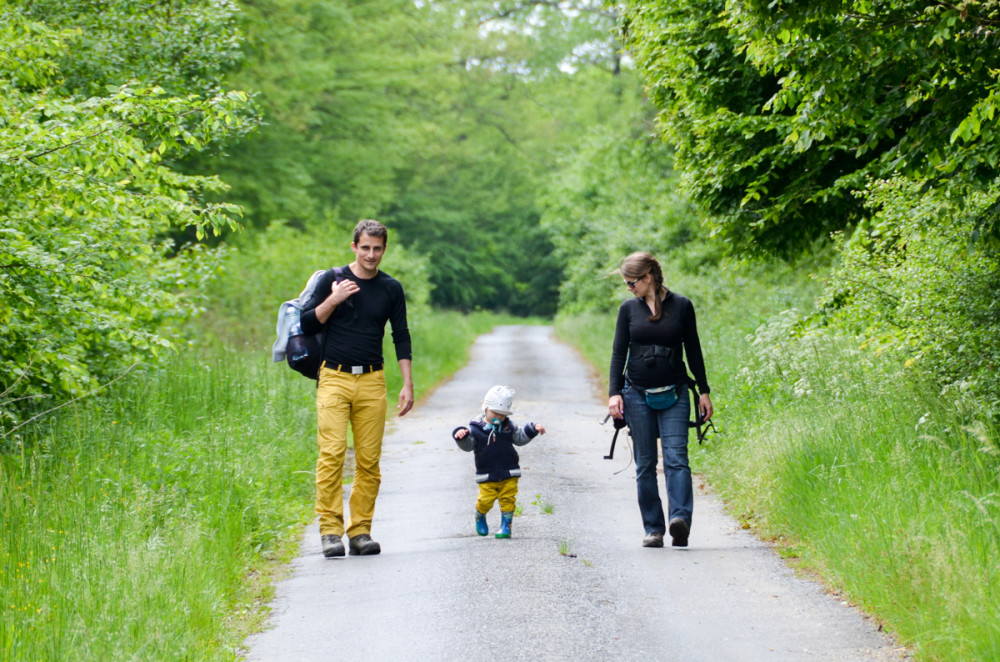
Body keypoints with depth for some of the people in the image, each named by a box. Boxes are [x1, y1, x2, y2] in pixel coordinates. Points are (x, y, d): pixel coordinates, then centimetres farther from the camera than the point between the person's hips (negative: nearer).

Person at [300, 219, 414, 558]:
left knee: (369, 460, -1)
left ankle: (360, 530, 4)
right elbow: (307, 324, 3)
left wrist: (407, 384, 7)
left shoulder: (391, 288, 10)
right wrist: (333, 300, -11)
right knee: (332, 454, -12)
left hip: (372, 381, 2)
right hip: (334, 379, -2)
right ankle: (330, 530, -10)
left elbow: (401, 338, 13)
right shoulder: (332, 280, 4)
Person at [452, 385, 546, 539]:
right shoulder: (476, 429, -6)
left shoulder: (508, 426, 5)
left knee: (507, 499, 0)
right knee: (485, 500, -5)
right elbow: (467, 445, -10)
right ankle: (480, 517, 26)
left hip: (509, 474, 2)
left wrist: (533, 429, 0)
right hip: (487, 475, -2)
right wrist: (461, 436, -30)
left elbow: (520, 438, 13)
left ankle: (506, 526, 12)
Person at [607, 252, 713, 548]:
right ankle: (653, 529, 5)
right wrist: (614, 393, -5)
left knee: (676, 458, -16)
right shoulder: (628, 309, 6)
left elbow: (693, 350, 8)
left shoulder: (681, 306, 2)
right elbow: (618, 353, 5)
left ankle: (680, 520, -27)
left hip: (674, 395, -2)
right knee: (645, 464, 2)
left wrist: (704, 391, 7)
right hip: (637, 395, 2)